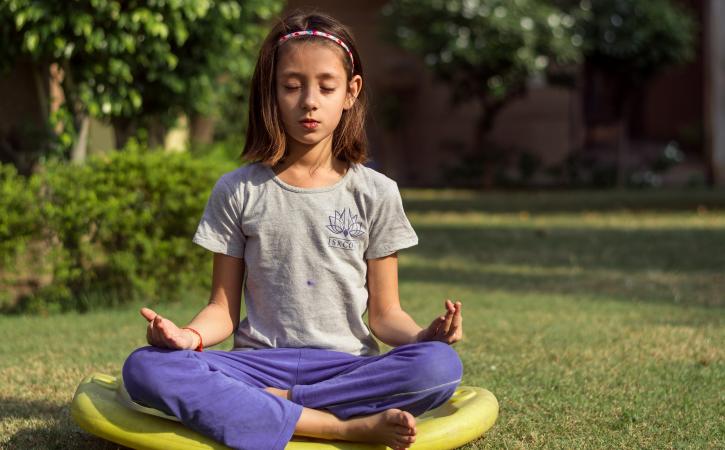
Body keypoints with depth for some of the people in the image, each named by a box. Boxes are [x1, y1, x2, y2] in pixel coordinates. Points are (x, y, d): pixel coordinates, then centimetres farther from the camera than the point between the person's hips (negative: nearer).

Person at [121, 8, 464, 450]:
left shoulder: (375, 194, 8)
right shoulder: (238, 192, 8)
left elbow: (385, 313, 8)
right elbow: (224, 308, 7)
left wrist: (424, 335, -15)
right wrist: (191, 334, -16)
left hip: (346, 366, 0)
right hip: (260, 360, 1)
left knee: (440, 365, -31)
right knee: (145, 368, -29)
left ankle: (260, 403, -21)